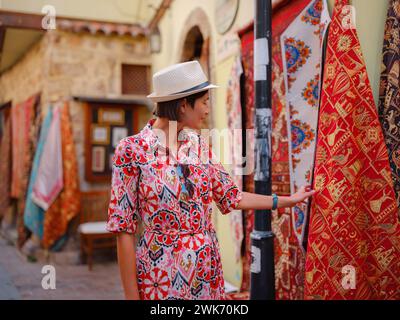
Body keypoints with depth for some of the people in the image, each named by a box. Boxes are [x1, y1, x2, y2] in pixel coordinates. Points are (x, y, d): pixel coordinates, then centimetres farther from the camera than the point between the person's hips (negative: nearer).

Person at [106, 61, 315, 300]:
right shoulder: (132, 149, -12)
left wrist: (288, 200, 18)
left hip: (206, 269, 5)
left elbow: (232, 197, 13)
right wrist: (131, 295, -11)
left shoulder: (200, 146, 3)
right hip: (160, 274, -5)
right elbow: (124, 227, -11)